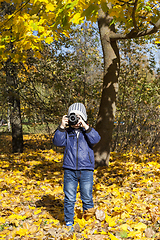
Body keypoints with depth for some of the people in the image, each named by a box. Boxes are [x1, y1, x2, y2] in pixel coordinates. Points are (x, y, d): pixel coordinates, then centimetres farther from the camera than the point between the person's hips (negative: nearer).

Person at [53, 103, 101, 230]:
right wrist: (61, 127, -19)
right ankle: (69, 222, 20)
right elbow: (57, 142, -9)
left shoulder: (88, 131, 4)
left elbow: (96, 139, -15)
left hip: (86, 170, 0)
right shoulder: (67, 132, 5)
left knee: (87, 198, 8)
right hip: (70, 170, 1)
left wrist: (86, 127, -24)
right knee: (69, 198, 6)